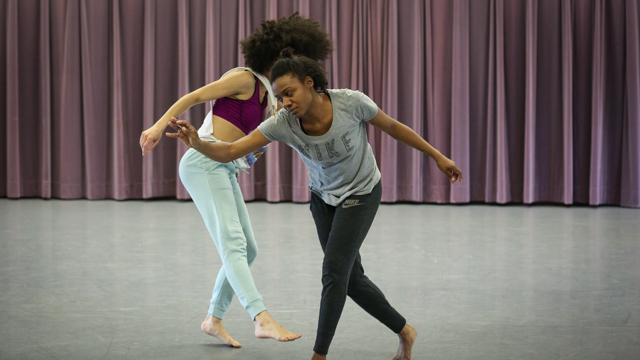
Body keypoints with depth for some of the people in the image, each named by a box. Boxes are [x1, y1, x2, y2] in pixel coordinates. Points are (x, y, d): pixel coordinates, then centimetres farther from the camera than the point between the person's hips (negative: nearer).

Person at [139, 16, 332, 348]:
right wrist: (160, 125, -20)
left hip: (223, 171, 10)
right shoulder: (243, 78, -6)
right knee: (233, 245, -23)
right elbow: (193, 97, -10)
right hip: (204, 164, -10)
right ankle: (263, 320, -36)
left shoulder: (267, 95, 19)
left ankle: (213, 320, 24)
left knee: (248, 250, 12)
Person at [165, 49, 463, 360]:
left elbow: (391, 126, -12)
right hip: (323, 197, 4)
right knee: (351, 279, 7)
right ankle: (404, 332, 30)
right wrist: (197, 143, -51)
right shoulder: (282, 124, -25)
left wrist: (437, 156, -3)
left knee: (334, 268, -15)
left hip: (361, 194, -4)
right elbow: (228, 152, -30)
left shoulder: (351, 102, -30)